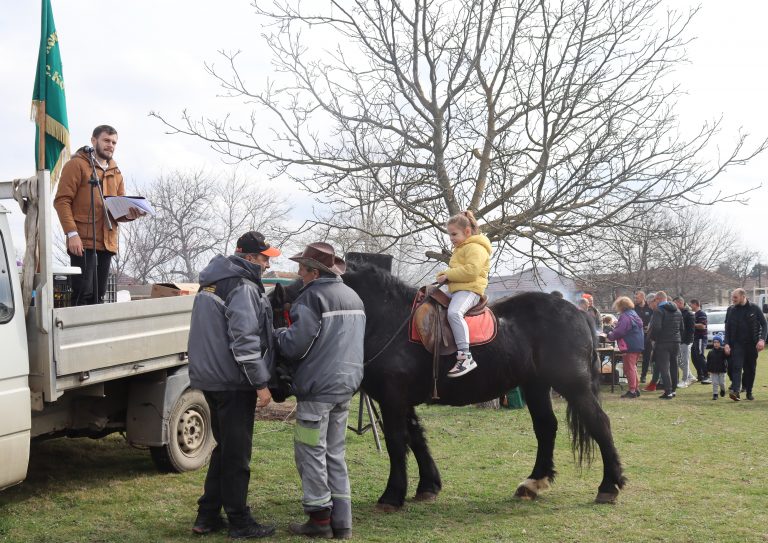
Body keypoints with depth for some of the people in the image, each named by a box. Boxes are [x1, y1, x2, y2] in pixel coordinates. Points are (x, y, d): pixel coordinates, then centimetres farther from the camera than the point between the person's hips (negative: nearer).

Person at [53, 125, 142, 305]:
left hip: (107, 243, 6)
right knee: (83, 293, -12)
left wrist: (129, 214, -5)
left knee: (98, 296, 5)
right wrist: (72, 233, -18)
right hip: (83, 242, -6)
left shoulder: (115, 172, 20)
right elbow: (62, 200, -7)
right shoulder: (77, 165, 0)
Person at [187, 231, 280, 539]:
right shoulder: (243, 287, -15)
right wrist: (261, 383, -17)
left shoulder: (213, 282, 15)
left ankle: (207, 516, 22)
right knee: (237, 454, 0)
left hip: (209, 377, 9)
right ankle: (239, 523, 8)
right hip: (234, 382, -9)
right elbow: (245, 340, -22)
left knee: (224, 447, 19)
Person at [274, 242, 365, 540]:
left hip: (317, 387, -8)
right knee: (335, 453, 14)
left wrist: (278, 334, 3)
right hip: (347, 383, 8)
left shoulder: (312, 296, -14)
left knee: (311, 451, 2)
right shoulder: (353, 296, 14)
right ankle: (342, 521, 14)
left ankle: (319, 519, 6)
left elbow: (295, 346, -17)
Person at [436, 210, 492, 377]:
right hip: (453, 289, 11)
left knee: (454, 312, -37)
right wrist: (444, 275, 9)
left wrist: (448, 275, -17)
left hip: (469, 290, -11)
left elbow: (471, 270, -24)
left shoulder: (476, 248, -10)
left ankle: (465, 357, -40)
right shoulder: (459, 248, 24)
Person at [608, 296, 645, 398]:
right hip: (638, 345, 10)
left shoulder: (624, 316, -16)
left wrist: (610, 335, -1)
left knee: (629, 368, -4)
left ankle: (632, 390, -3)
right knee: (633, 368, 18)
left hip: (629, 346, -10)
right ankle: (635, 389, 22)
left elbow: (619, 332, -21)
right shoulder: (635, 315, 15)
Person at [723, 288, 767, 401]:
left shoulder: (754, 308, -1)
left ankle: (749, 392, 16)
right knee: (736, 367, -13)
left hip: (752, 344, 0)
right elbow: (727, 328, 8)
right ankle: (735, 391, -23)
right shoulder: (731, 310, 5)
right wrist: (726, 344, -1)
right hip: (737, 344, 0)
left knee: (751, 369, 6)